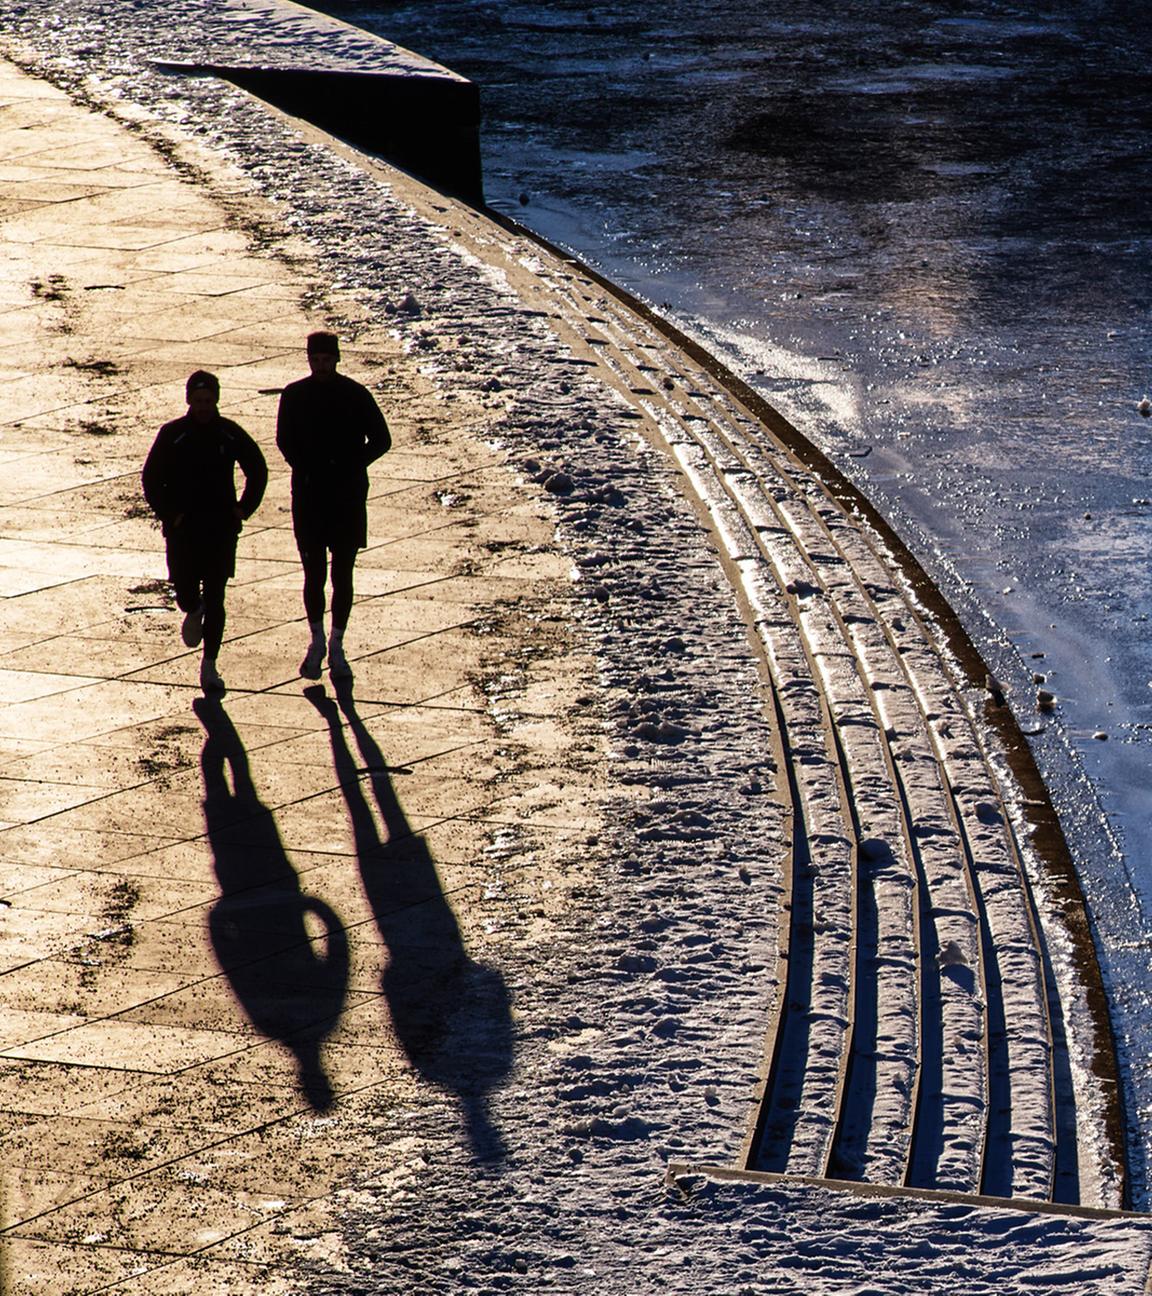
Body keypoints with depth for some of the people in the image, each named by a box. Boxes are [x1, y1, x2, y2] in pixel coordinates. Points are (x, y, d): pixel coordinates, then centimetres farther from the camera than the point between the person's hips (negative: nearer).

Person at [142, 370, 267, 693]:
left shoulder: (231, 434, 0)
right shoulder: (172, 435, -4)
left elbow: (257, 471, 13)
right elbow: (151, 479, 2)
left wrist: (243, 509, 4)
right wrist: (169, 514, -6)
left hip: (221, 529, 0)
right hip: (182, 529, 0)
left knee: (215, 599, -3)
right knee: (185, 591, 2)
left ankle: (209, 667, 2)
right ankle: (193, 611, 41)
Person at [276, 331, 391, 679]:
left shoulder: (356, 396, -2)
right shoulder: (294, 396, 2)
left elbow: (381, 441, 2)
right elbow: (285, 441, 10)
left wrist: (350, 469, -8)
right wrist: (304, 469, -5)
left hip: (348, 497, -1)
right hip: (309, 497, 1)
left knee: (342, 575, 3)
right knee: (314, 574, 3)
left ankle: (336, 647, 11)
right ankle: (317, 642, 20)